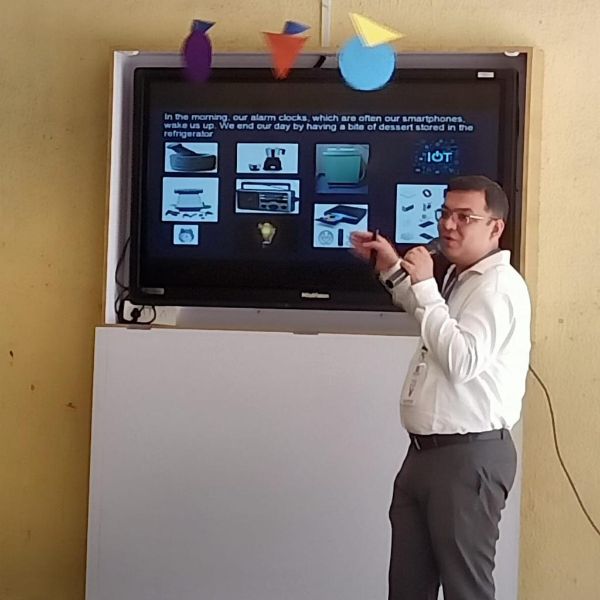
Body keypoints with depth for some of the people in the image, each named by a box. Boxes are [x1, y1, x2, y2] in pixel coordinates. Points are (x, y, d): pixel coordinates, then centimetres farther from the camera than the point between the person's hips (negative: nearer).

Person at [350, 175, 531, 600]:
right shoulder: (455, 278, 16)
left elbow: (461, 362, -25)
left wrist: (425, 287, -20)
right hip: (425, 452, 10)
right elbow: (424, 312, 39)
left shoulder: (499, 286, -13)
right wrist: (393, 270, 24)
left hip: (470, 457, -9)